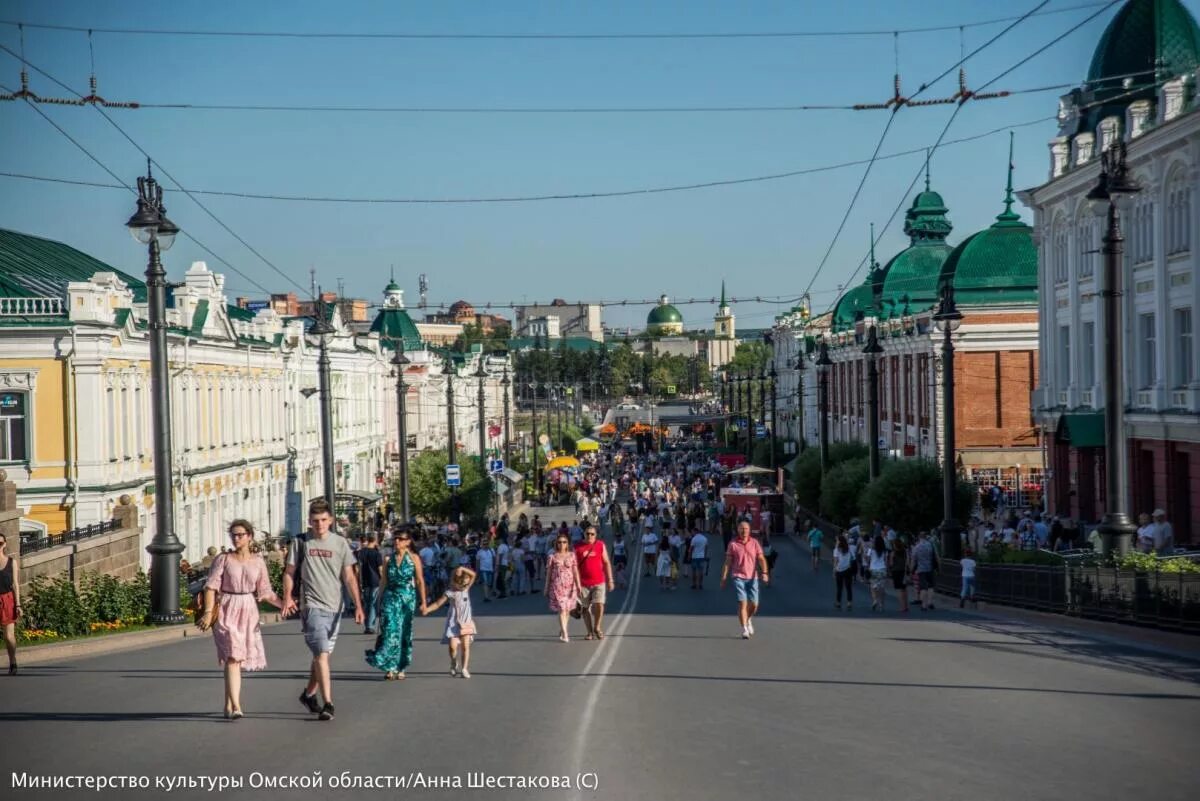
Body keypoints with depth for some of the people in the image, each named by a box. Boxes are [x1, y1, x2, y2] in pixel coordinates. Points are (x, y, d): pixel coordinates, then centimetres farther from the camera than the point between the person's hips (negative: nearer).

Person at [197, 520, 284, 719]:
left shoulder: (258, 562, 6)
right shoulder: (223, 559, -2)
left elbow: (266, 592, 9)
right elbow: (211, 587, -6)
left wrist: (285, 605, -1)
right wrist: (208, 612, -17)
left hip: (249, 612, 4)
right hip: (227, 612, -4)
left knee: (238, 658, 10)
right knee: (232, 656, -15)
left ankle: (228, 706, 22)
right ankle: (236, 706, -22)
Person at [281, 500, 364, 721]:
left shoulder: (340, 543, 4)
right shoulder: (302, 542, 1)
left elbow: (349, 577, 5)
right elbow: (290, 572, 5)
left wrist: (358, 605, -3)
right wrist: (287, 597, -10)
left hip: (334, 607, 3)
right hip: (312, 606, -3)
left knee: (322, 655, 14)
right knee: (321, 654, -13)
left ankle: (308, 694, 33)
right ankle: (328, 704, -15)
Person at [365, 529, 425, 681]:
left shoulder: (414, 559, 1)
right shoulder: (389, 559, 8)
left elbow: (420, 581, -1)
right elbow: (384, 583, 11)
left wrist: (423, 602, -6)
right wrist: (379, 602, 8)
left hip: (407, 599, -1)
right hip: (390, 598, 1)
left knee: (404, 633, 3)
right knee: (390, 630, -10)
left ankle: (401, 668, 12)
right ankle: (390, 667, -8)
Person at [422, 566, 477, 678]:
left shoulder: (466, 589, 1)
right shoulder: (450, 593, -6)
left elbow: (473, 575, -8)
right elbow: (438, 603, -8)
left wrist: (462, 569, -21)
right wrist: (427, 609, -23)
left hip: (466, 622, 2)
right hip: (453, 622, -2)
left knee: (465, 646, -6)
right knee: (453, 646, -8)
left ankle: (464, 669, -1)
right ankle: (454, 664, 21)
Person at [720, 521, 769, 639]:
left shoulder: (754, 543, 6)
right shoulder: (733, 544, 3)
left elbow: (761, 559, 0)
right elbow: (727, 563, 5)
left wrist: (764, 573, -15)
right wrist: (723, 578, 0)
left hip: (752, 578, 2)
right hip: (738, 577, -2)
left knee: (754, 604, 2)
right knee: (742, 603, -13)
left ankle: (748, 620, 33)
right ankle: (744, 630, -10)